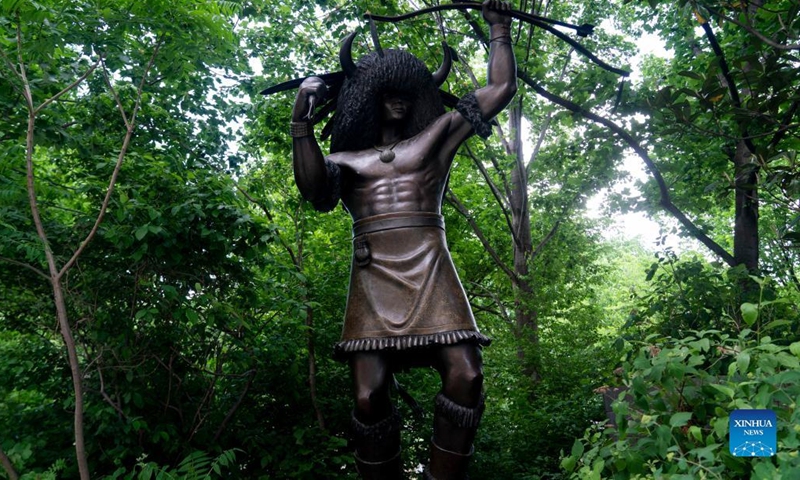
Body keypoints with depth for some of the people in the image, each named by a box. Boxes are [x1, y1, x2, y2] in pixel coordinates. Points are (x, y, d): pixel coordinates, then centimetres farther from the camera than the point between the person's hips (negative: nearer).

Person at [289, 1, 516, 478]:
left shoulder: (435, 137, 20)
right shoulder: (346, 157, 20)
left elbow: (501, 88, 21)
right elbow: (314, 191, -2)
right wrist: (303, 120, -5)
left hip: (430, 273, 1)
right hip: (372, 279, 0)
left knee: (466, 377, -17)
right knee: (369, 395, -12)